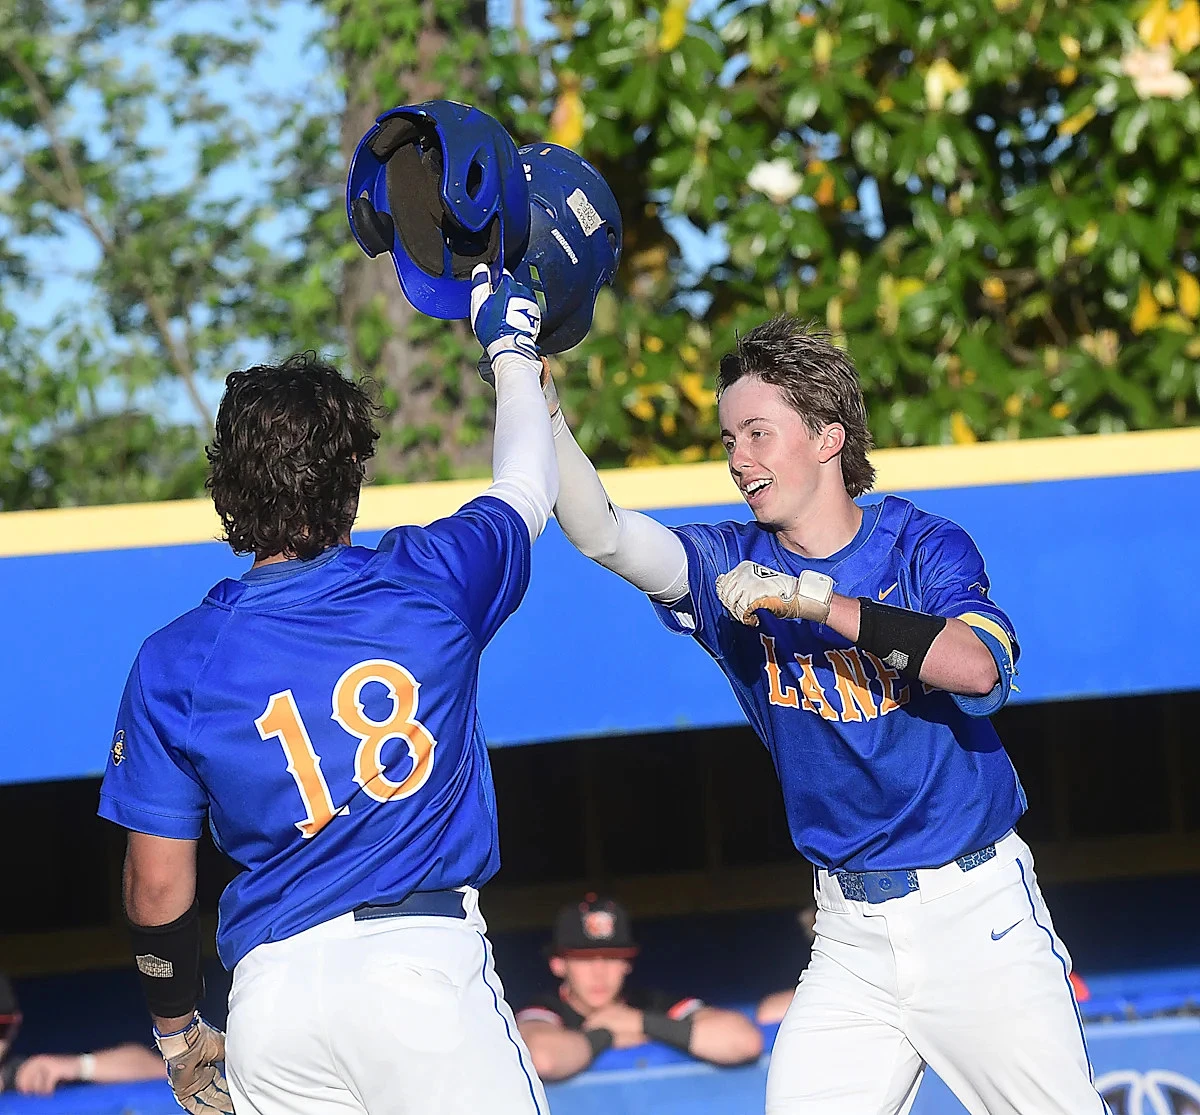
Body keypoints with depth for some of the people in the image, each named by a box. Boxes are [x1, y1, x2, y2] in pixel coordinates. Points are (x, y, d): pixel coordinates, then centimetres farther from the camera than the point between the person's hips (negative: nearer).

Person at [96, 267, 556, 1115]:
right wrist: (510, 346, 40)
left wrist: (177, 1033, 20)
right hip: (426, 962, -1)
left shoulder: (174, 663, 1)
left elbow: (158, 889, 4)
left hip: (273, 993, 2)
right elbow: (528, 488, 23)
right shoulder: (431, 581, 0)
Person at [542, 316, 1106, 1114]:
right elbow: (602, 533, -14)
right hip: (855, 938, 3)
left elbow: (979, 668, -25)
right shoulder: (734, 568, 3)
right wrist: (536, 398, -28)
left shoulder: (924, 546, -5)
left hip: (977, 913, -3)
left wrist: (810, 599, -28)